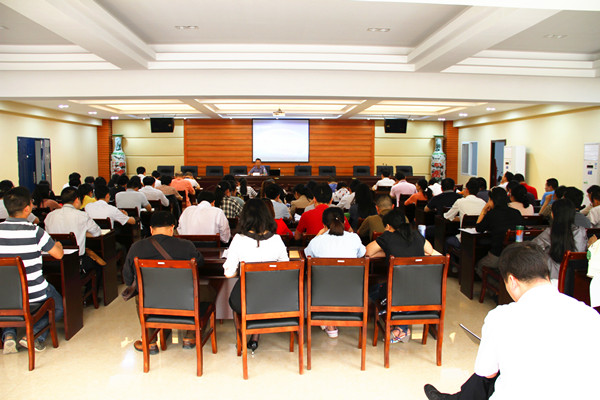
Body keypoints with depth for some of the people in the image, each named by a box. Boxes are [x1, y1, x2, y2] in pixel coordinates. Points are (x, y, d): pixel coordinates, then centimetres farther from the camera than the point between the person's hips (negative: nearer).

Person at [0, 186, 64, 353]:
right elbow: (58, 254, -8)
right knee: (59, 307, 25)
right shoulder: (34, 232, -17)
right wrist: (58, 245, 14)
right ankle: (34, 334, 1)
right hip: (34, 295, -3)